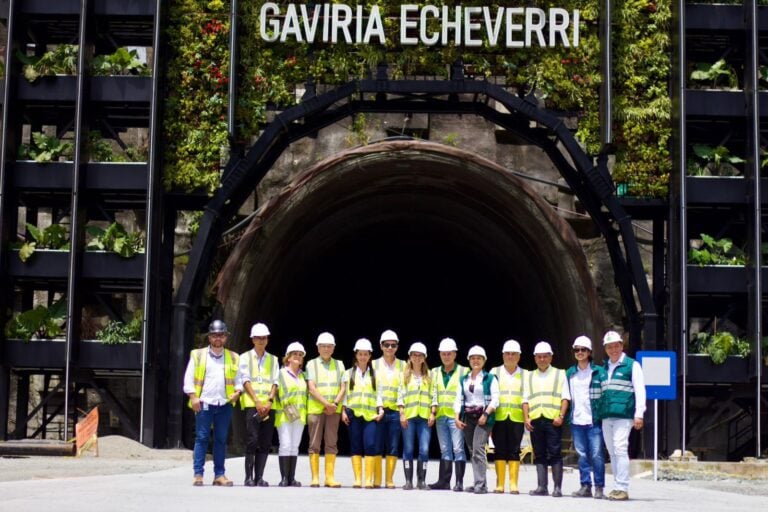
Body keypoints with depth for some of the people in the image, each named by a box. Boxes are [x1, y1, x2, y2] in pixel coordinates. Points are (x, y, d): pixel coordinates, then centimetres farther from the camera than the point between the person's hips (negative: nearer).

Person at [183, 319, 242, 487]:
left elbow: (238, 379, 15)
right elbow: (189, 377, 5)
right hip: (204, 403, -2)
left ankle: (219, 474, 9)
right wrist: (193, 397, -6)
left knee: (221, 440, 5)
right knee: (201, 438, -4)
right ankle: (198, 474, -2)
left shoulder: (233, 358, 13)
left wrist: (237, 391, -5)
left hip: (224, 404, 2)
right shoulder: (198, 355, 7)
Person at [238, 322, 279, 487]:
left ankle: (259, 477, 4)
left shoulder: (273, 360, 17)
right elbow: (245, 380, -1)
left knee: (265, 443, 0)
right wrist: (257, 401, -12)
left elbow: (275, 383, 9)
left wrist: (270, 401, -8)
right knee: (252, 440, -11)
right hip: (251, 404, -3)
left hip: (269, 405, 3)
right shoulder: (245, 357, 9)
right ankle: (249, 477, -7)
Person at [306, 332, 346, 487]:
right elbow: (311, 388, -5)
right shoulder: (312, 364, 5)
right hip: (315, 409, -2)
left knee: (331, 444, 1)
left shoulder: (339, 365, 13)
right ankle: (315, 477, -1)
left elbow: (343, 388, 6)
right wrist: (326, 403, -15)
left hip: (334, 410, 2)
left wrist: (335, 404, -10)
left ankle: (329, 477, 4)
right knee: (314, 444, -2)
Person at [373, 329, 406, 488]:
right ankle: (376, 479, 5)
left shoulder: (403, 366, 10)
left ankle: (390, 479, 6)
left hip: (395, 410, 0)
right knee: (377, 446, -1)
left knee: (393, 447, 1)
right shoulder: (374, 365, 10)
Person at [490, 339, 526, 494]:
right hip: (499, 417, 0)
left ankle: (514, 484, 2)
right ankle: (499, 484, 5)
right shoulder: (495, 372, 10)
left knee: (514, 451, -1)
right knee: (500, 451, 1)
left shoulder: (525, 374, 10)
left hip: (517, 418, 0)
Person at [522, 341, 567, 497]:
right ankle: (542, 487, 6)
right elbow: (525, 400, 14)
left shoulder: (559, 374, 9)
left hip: (553, 420, -3)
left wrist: (561, 416, -9)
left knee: (555, 454, -7)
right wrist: (526, 418, 2)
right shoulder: (529, 377, 19)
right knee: (539, 455, 4)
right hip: (535, 420, 4)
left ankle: (557, 487, -5)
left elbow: (565, 398, 3)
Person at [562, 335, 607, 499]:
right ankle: (585, 486, 12)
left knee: (596, 454, -6)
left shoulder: (599, 372, 1)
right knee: (582, 455, 7)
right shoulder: (570, 373, 13)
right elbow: (566, 396, 15)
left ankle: (599, 487, 1)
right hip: (576, 420, 4)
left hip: (594, 420, -4)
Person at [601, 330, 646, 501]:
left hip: (623, 415, -7)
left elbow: (640, 391, -5)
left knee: (620, 450, -12)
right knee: (612, 452, 8)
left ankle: (623, 488, -11)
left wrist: (639, 414, -12)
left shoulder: (632, 365, -1)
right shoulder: (604, 368, 18)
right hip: (606, 416, 7)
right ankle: (617, 487, 14)